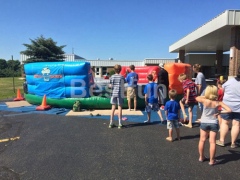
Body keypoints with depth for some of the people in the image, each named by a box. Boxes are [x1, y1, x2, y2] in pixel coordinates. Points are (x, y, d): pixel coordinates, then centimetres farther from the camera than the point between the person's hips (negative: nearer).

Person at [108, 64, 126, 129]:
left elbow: (111, 86, 1)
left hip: (113, 94, 2)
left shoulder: (112, 77, 0)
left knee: (113, 108, 9)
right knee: (120, 108, 2)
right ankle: (120, 124, 4)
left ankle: (111, 123, 13)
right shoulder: (122, 77, -4)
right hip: (120, 94, -2)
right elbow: (123, 86, 1)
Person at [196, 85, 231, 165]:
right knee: (212, 142, 5)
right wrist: (219, 112, -9)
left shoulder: (204, 101, -16)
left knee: (202, 140, 14)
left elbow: (197, 98, 4)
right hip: (214, 124, 0)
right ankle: (212, 160, 13)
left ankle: (201, 157, 27)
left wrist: (205, 96, 10)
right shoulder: (218, 103, -13)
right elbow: (229, 110, -15)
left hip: (204, 123, 0)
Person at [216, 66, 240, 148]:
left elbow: (222, 90, 7)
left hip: (227, 105, 0)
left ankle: (221, 140, 17)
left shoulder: (230, 80, -7)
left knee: (225, 122, 11)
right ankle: (233, 143, 15)